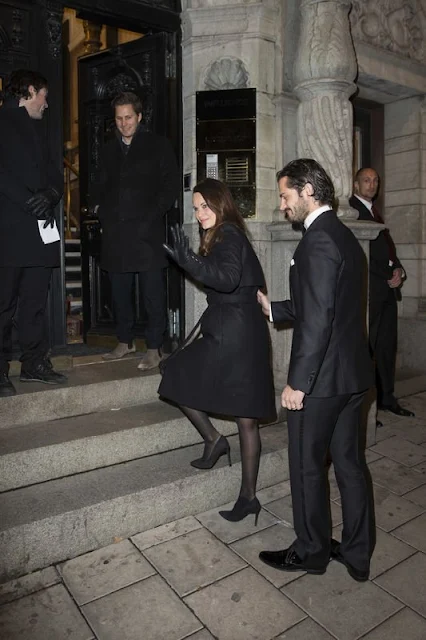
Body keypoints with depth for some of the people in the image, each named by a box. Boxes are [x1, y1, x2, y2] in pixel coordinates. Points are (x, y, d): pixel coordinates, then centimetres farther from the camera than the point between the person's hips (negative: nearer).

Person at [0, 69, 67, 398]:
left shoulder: (35, 129, 25)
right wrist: (30, 201, -14)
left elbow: (54, 174, 17)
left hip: (40, 229, 7)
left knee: (35, 302, 8)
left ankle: (35, 363, 16)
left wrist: (50, 194, -4)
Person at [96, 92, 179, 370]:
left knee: (152, 292, -5)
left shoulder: (158, 145, 5)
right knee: (120, 291, 11)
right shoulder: (110, 149, 19)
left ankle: (154, 348, 2)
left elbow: (172, 184, 0)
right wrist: (101, 207, 9)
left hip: (147, 229, -5)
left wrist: (155, 212, -9)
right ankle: (125, 341, 25)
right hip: (116, 230, 6)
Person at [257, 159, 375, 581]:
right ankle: (357, 554, 33)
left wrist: (297, 382, -20)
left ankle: (311, 552, 29)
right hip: (352, 374, 9)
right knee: (349, 462, 18)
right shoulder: (345, 237, 12)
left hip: (321, 378, -9)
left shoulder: (318, 241, -18)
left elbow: (318, 319, -24)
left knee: (307, 467, 9)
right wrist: (273, 309, 16)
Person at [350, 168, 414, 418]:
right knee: (366, 346, -6)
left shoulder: (374, 211, 23)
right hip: (369, 290, -8)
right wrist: (389, 274, -9)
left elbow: (387, 245, 20)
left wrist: (398, 269, 1)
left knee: (388, 345, 10)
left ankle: (386, 398, 19)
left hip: (388, 288, 8)